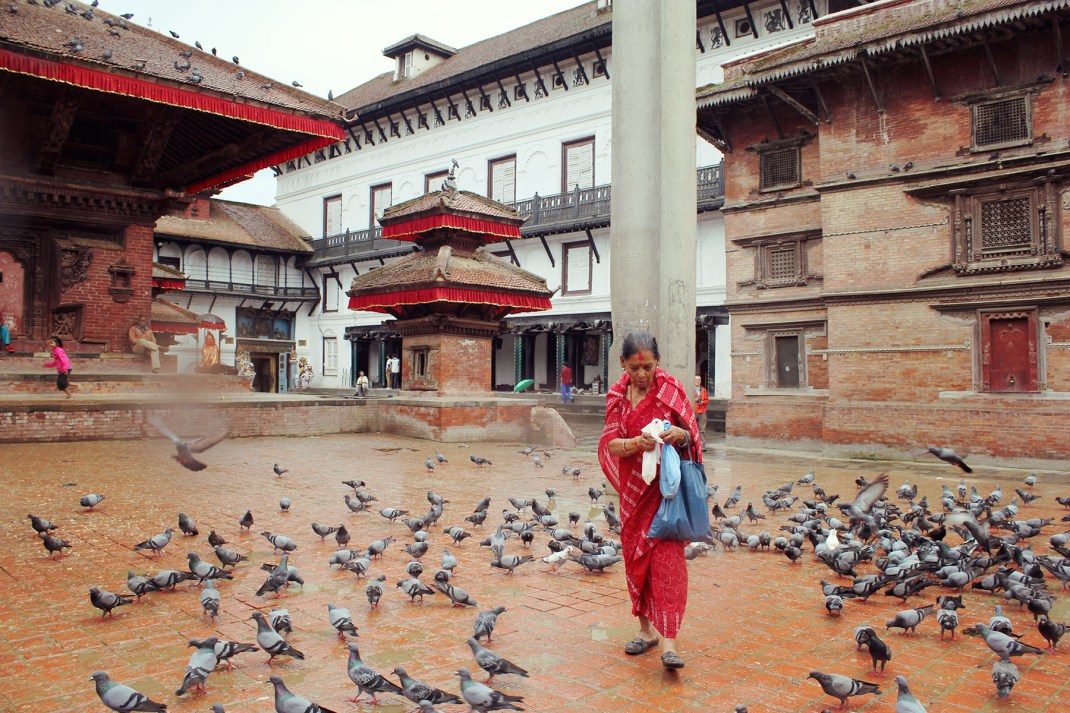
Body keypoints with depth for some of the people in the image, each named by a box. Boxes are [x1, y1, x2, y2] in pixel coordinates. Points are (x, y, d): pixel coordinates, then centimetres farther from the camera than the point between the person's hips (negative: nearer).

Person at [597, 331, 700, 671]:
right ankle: (646, 628, 25)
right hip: (634, 487, 3)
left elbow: (691, 435, 0)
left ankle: (669, 642, -10)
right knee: (635, 556, 9)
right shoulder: (618, 395, 2)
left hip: (667, 486, -3)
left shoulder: (671, 389, -4)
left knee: (667, 557, -10)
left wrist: (681, 435, -24)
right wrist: (635, 443, -25)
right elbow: (610, 444, -4)